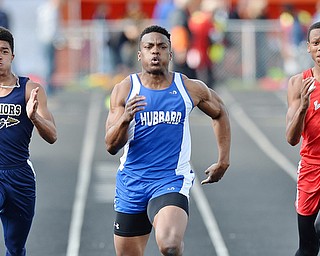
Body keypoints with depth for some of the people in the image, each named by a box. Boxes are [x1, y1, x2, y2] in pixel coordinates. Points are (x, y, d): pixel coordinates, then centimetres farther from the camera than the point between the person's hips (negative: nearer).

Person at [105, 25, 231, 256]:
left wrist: (223, 161, 18)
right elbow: (111, 146, -5)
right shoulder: (125, 89, -1)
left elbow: (220, 113, 21)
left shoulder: (191, 89, 1)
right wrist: (125, 118, -25)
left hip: (171, 181, -2)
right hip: (131, 182, 2)